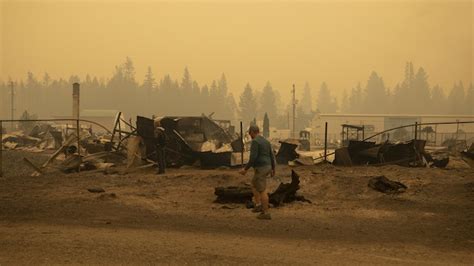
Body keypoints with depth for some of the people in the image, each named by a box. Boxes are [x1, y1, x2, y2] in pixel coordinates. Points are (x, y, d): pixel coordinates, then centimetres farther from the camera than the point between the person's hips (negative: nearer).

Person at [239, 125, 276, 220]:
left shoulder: (255, 141, -16)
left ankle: (266, 213, 1)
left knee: (262, 191, -3)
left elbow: (253, 158, -23)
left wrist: (245, 169, -14)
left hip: (260, 169, -9)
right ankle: (258, 205, 20)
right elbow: (272, 156, 15)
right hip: (266, 168, 9)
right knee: (253, 185, 25)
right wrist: (273, 169, 26)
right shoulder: (266, 141, 12)